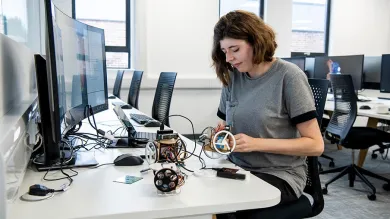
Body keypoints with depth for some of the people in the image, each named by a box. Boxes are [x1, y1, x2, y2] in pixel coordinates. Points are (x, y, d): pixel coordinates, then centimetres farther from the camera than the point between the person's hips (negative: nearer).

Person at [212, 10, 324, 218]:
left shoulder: (288, 76, -11)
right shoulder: (232, 76, 4)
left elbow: (315, 145, -11)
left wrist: (256, 144, -20)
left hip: (279, 175, -4)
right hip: (237, 169, 5)